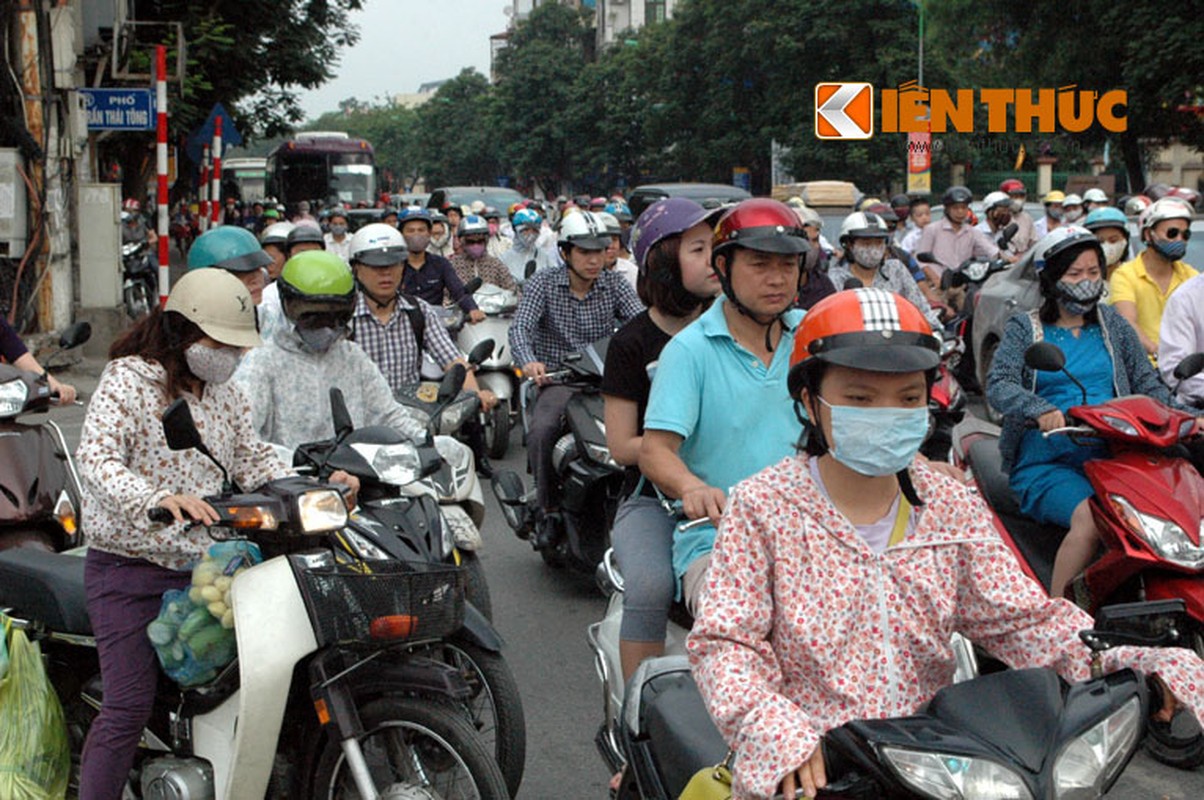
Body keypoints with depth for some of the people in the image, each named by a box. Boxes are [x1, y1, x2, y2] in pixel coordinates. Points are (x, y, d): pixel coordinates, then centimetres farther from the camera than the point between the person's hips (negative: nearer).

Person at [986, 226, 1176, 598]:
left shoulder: (1113, 325, 20)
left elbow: (1146, 380, 15)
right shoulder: (1025, 328, 9)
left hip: (1111, 455, 3)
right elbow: (998, 384, -7)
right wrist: (1041, 411, -27)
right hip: (1046, 463, -3)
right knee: (1089, 517, -33)